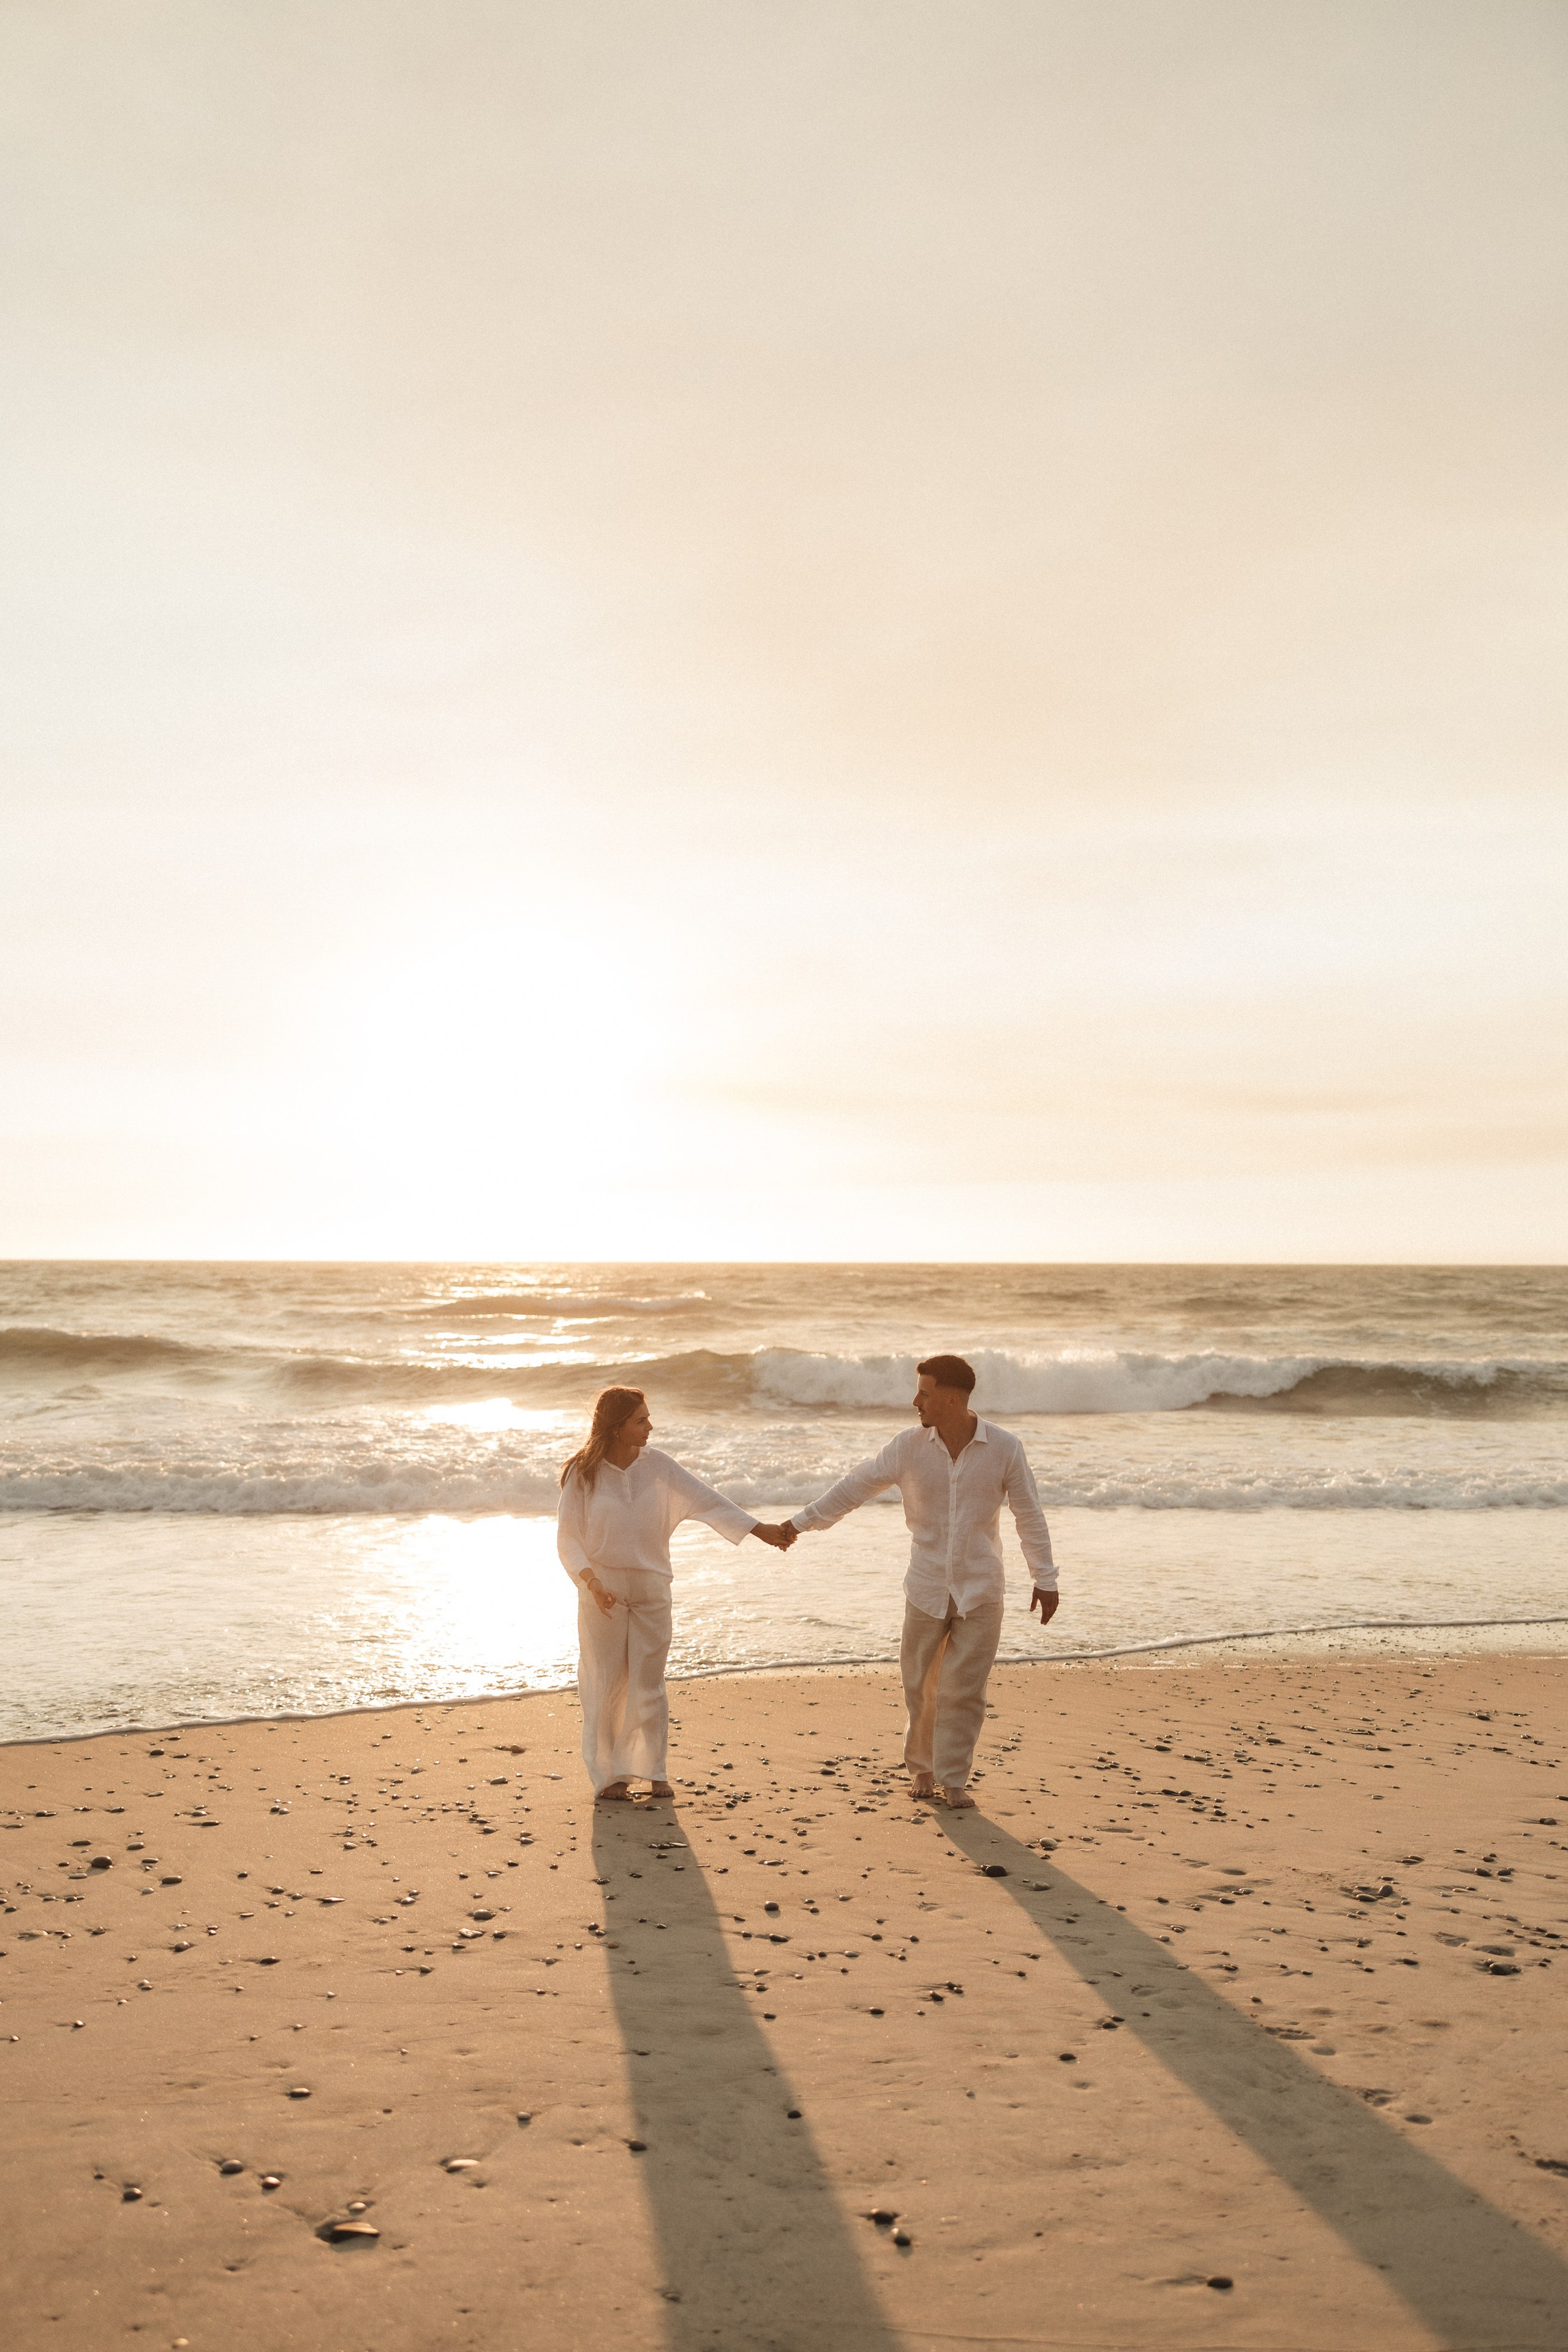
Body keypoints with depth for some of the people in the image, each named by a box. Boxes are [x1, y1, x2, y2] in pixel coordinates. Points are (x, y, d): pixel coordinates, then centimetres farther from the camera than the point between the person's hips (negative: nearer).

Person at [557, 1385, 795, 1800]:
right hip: (603, 1592, -2)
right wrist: (593, 1583, -21)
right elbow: (568, 1539, -6)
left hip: (650, 1590, 2)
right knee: (606, 1684, 4)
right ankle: (608, 1775, 17)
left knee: (648, 1683, 6)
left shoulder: (657, 1465, -3)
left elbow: (705, 1500, -6)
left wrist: (762, 1530, -12)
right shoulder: (584, 1473, -9)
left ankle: (653, 1771, 19)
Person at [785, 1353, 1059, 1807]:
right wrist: (800, 1523, 0)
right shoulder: (909, 1446, -7)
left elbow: (1030, 1516, -2)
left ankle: (954, 1779, 15)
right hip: (927, 1589, 1)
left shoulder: (1004, 1447, -10)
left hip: (981, 1591, -1)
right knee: (921, 1685, 9)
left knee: (964, 1689, 1)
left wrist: (1045, 1579, -1)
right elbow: (855, 1487, 0)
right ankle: (923, 1764, 32)